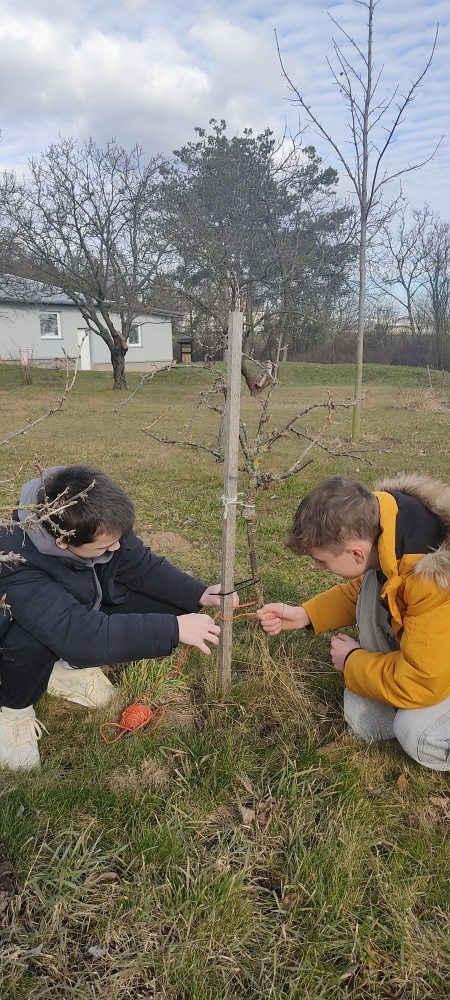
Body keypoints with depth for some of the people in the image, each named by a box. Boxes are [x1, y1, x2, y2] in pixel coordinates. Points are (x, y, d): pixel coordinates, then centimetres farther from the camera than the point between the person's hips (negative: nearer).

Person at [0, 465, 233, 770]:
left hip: (83, 609, 6)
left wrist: (200, 594, -25)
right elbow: (80, 635, -48)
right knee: (31, 643, -41)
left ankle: (69, 666, 4)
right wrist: (174, 629, -47)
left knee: (168, 603, -12)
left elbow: (142, 566, -11)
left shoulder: (98, 526, -25)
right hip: (25, 628, -5)